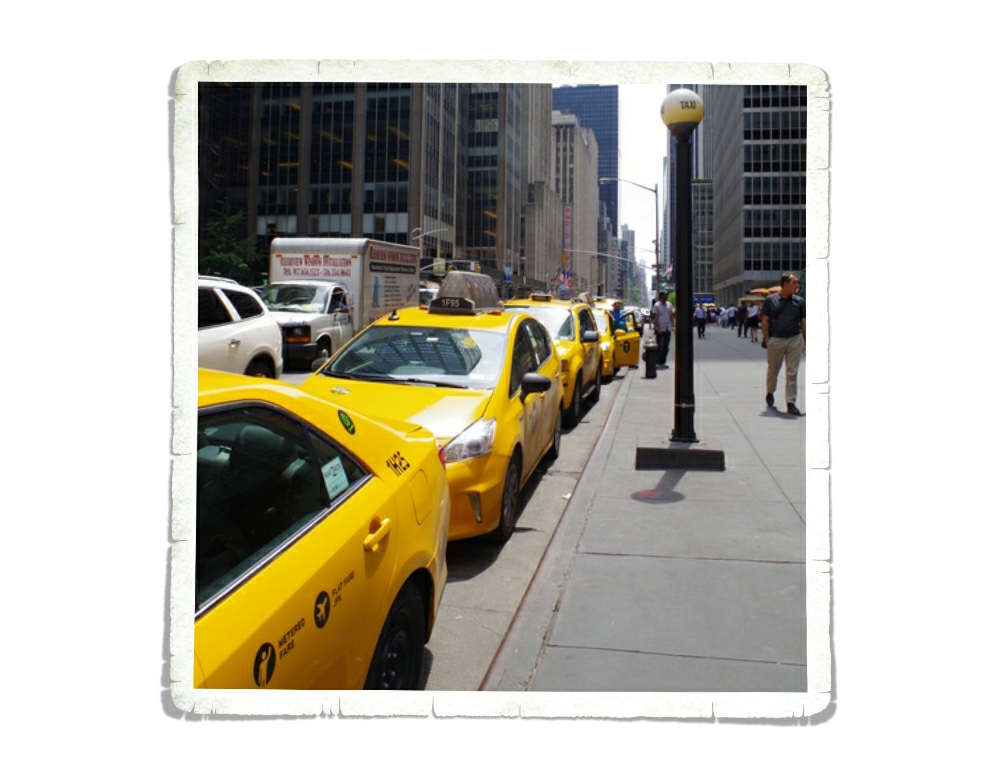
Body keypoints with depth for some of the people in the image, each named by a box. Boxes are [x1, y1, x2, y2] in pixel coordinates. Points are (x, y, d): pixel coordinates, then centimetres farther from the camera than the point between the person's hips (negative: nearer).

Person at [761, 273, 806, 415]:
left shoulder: (799, 301, 7)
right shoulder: (771, 300, 0)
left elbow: (803, 322, 11)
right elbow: (764, 321, 1)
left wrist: (805, 342, 5)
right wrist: (767, 340, -5)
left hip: (794, 340, 2)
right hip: (775, 340, -1)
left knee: (792, 372, 0)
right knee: (773, 370, 13)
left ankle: (791, 403, 5)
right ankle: (770, 393, 39)